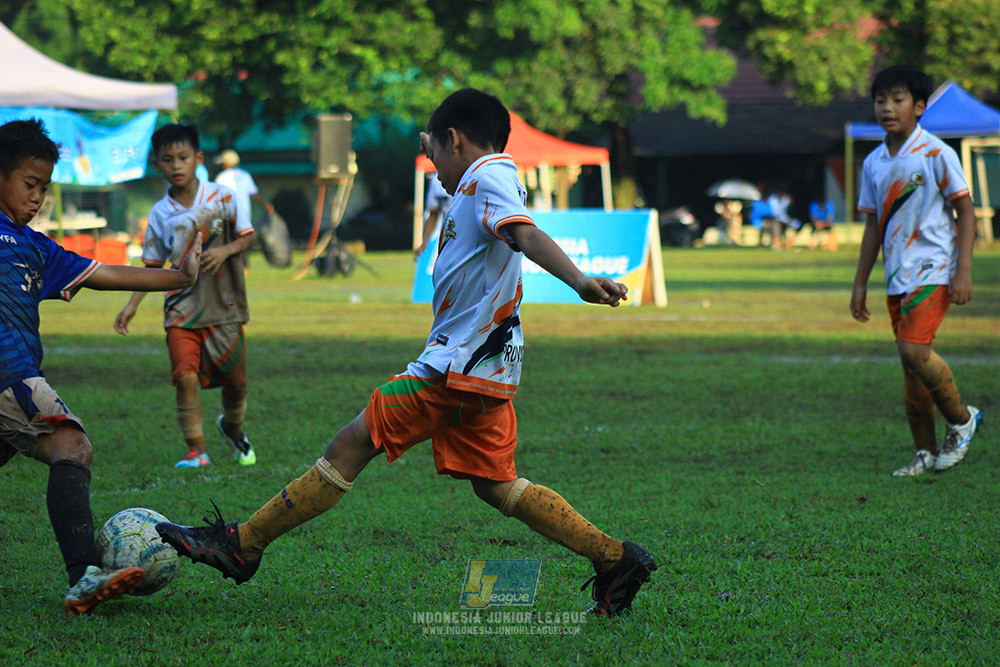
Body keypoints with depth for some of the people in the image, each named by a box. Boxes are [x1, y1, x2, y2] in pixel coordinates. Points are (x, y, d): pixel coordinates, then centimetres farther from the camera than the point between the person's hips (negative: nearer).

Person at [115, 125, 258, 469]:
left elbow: (248, 237, 4)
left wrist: (225, 250, -17)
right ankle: (197, 450, -6)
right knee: (185, 376, -16)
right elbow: (153, 266, 8)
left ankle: (232, 427, 38)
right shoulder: (160, 214, 1)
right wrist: (132, 305, 0)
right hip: (182, 308, 0)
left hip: (224, 305, 0)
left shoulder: (222, 197, -3)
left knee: (236, 379, 6)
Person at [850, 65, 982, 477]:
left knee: (913, 351, -20)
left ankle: (962, 420, 2)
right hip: (898, 276, 6)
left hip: (934, 269, -6)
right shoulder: (874, 164, 9)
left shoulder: (936, 154, -9)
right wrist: (860, 284, 16)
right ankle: (925, 453, 14)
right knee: (910, 364, 6)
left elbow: (965, 212, -6)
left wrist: (963, 271, -14)